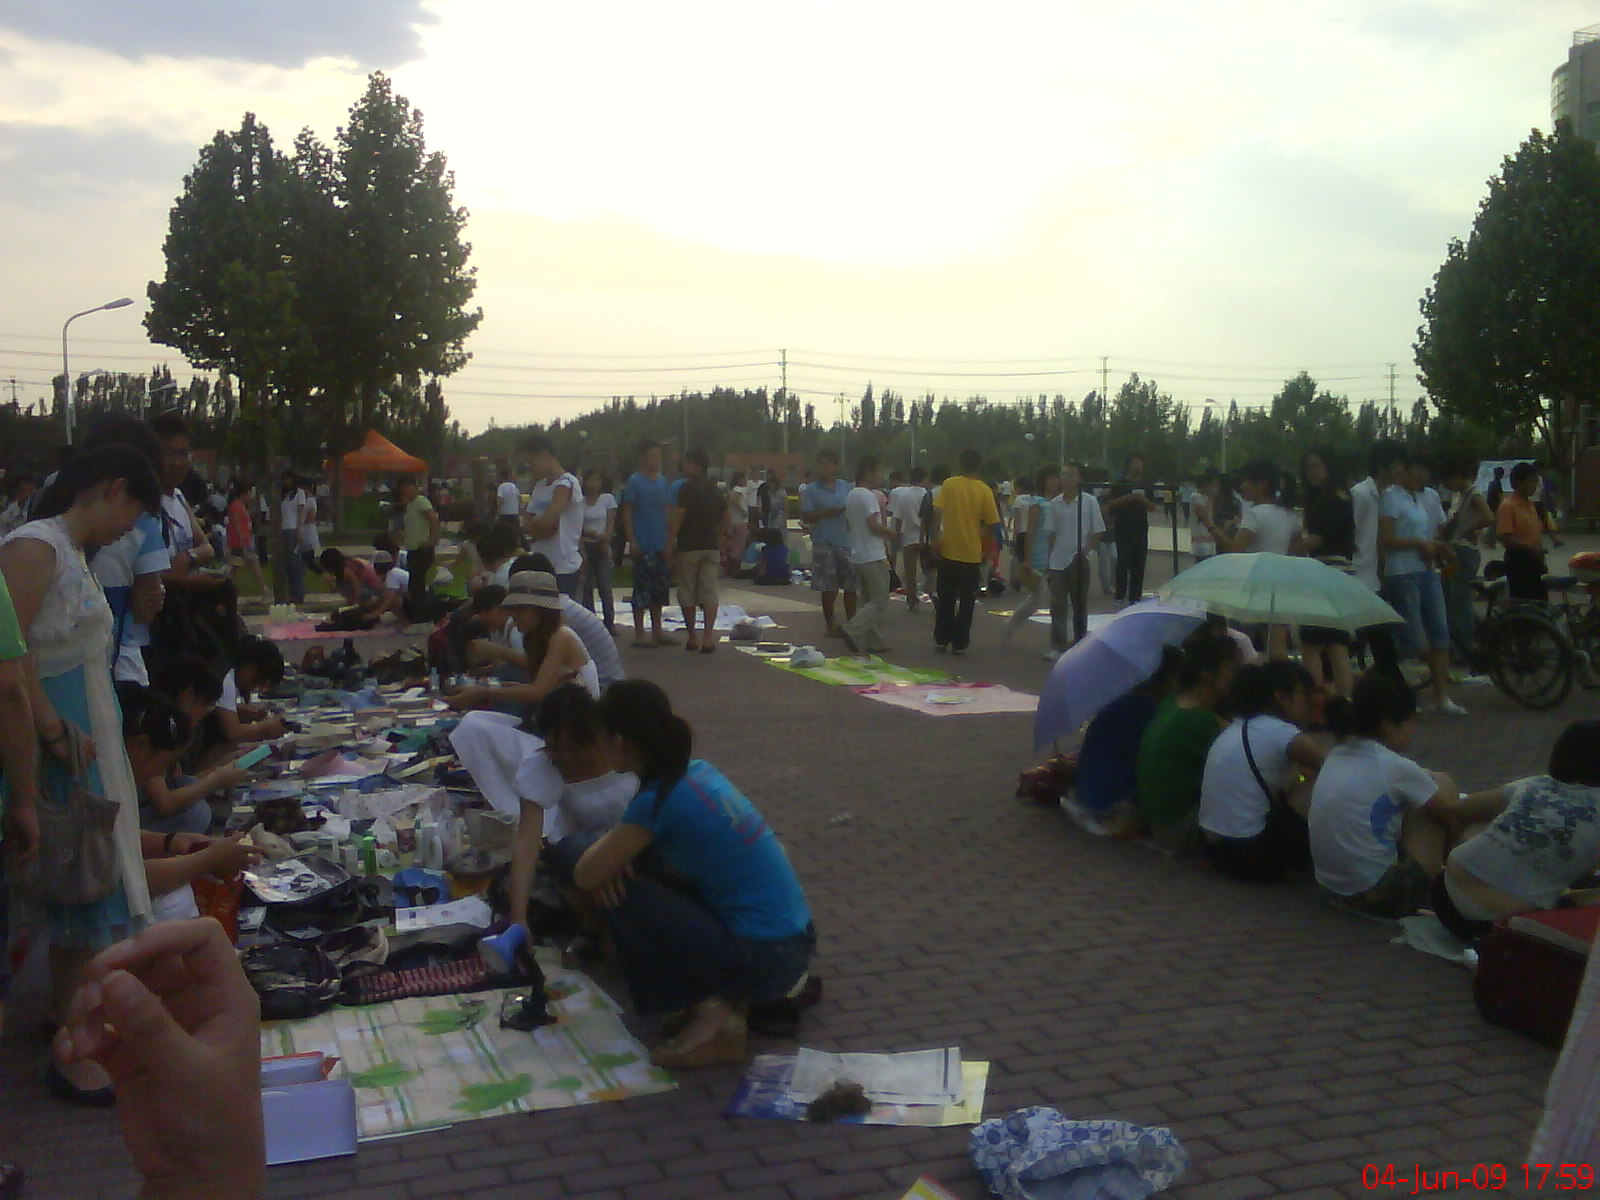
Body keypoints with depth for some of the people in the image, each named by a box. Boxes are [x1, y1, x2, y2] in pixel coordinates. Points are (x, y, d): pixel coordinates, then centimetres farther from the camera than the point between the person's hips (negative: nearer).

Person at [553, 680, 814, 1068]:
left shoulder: (659, 799, -17)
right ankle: (725, 994, 12)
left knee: (621, 888, -7)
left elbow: (585, 876, -10)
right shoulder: (699, 771, 6)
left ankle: (711, 1014, -1)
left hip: (760, 959, -8)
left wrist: (607, 848, 9)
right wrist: (615, 848, 1)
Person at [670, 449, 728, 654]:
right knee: (709, 592, 1)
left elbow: (678, 516, -15)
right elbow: (727, 516, 18)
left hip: (688, 546, -5)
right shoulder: (714, 489, 12)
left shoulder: (686, 487, -8)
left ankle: (692, 637, 12)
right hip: (711, 546, 5)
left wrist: (671, 541, -13)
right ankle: (708, 637, -9)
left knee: (687, 593, 6)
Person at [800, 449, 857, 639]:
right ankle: (831, 624, 13)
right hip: (824, 544, -3)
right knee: (829, 587, 2)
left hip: (847, 541, 3)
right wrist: (829, 512, -15)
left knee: (851, 584, 6)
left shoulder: (846, 487, 10)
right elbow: (806, 517, -6)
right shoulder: (811, 490, 0)